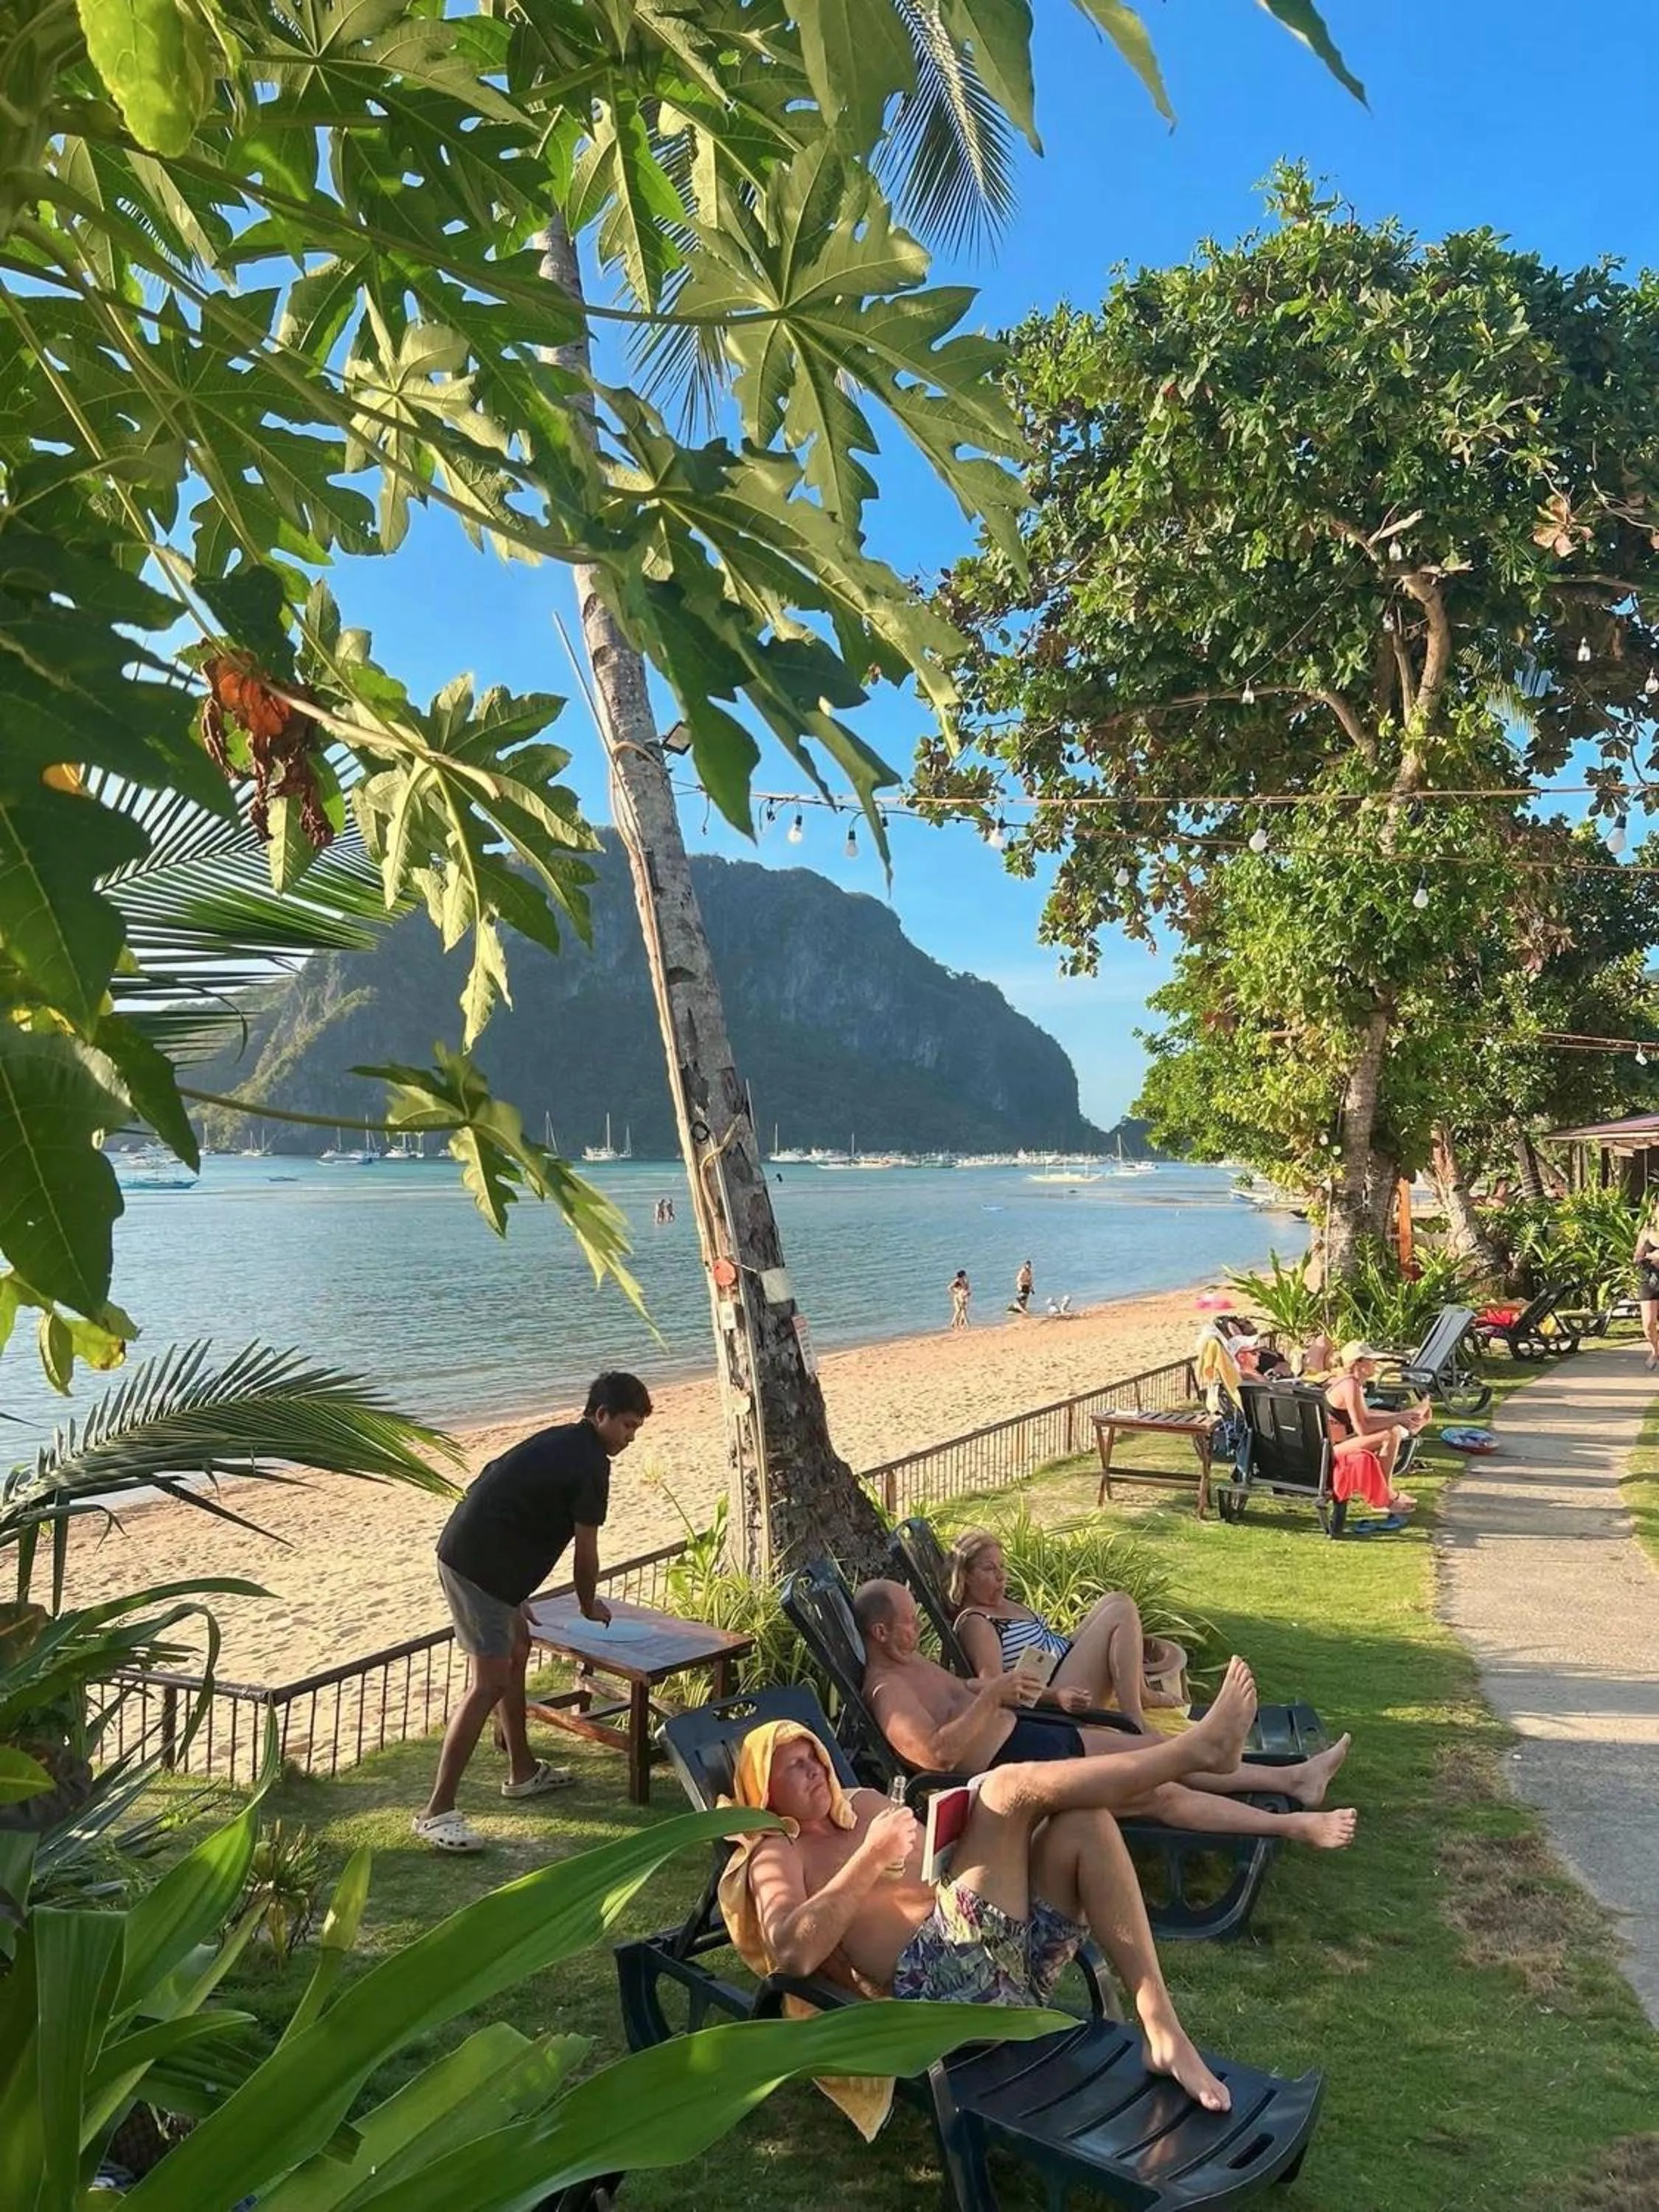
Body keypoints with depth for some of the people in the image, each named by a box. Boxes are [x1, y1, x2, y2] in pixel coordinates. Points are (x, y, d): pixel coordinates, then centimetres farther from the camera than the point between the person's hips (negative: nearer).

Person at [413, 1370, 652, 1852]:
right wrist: (589, 1605, 13)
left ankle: (522, 1772, 34)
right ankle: (436, 1811, -8)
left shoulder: (560, 1441, 17)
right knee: (489, 1683, -10)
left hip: (471, 1553, 11)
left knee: (517, 1648, 22)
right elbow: (586, 1553, -7)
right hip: (480, 1567, -11)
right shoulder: (590, 1463, -11)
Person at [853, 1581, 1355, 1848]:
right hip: (1019, 1768, -10)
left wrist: (999, 1689, 10)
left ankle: (1294, 1778, 13)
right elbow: (937, 1753, -31)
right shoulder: (885, 1688, -20)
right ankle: (1292, 1825, -3)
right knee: (1159, 1792, -11)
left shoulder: (910, 1658, 12)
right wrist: (990, 1697, -28)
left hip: (1027, 1732, 11)